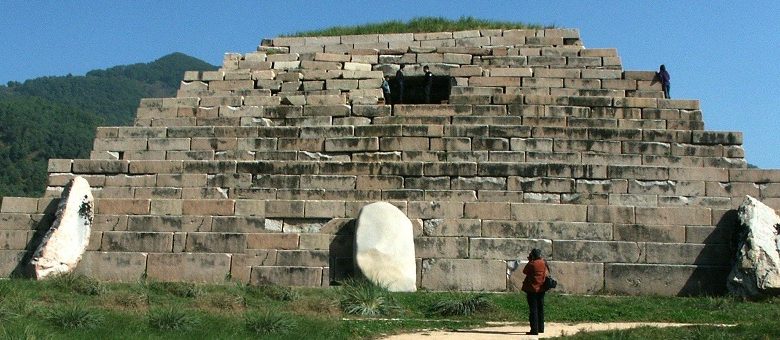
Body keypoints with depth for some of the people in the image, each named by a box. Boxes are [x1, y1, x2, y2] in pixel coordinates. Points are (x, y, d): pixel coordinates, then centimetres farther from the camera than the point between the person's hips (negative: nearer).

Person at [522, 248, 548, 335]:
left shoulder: (531, 264, -16)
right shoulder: (544, 263, 0)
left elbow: (525, 271, 0)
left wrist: (529, 261, 2)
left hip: (532, 289, -6)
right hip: (541, 289, 6)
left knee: (533, 309, -3)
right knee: (540, 309, 17)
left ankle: (534, 330, -6)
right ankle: (541, 328, 25)